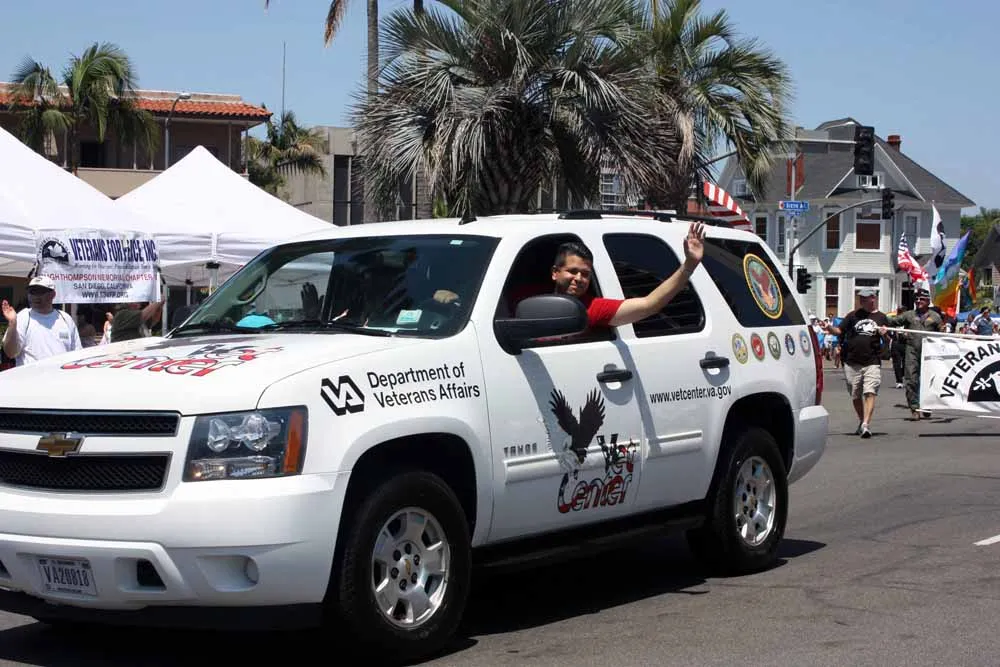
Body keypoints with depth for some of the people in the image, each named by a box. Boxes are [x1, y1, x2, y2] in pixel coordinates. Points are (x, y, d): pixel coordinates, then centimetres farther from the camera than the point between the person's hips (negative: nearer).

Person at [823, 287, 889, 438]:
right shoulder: (854, 315, 10)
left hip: (872, 363, -2)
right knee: (856, 396, 11)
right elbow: (840, 331, 6)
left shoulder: (881, 318, 9)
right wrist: (830, 329, -14)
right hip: (852, 363, 2)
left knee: (870, 393, -16)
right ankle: (862, 422, 29)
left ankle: (866, 425, -23)